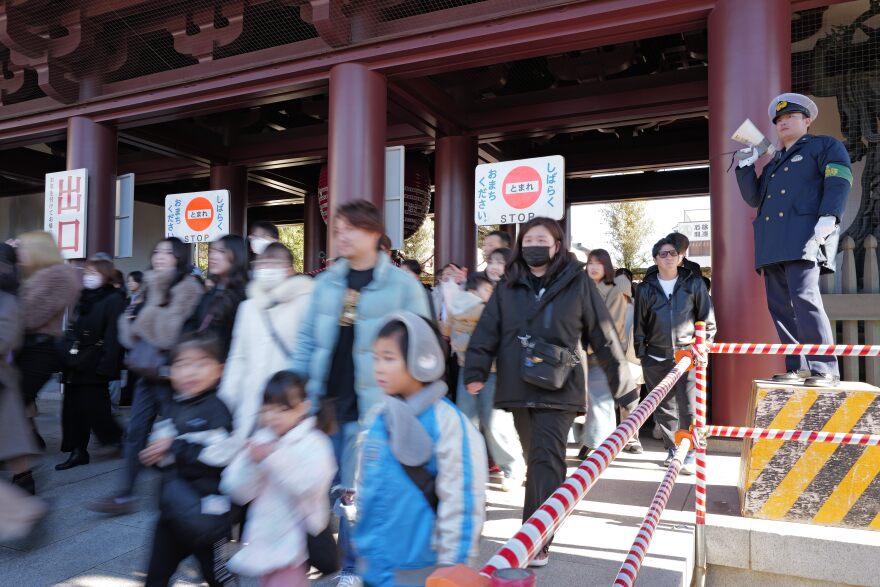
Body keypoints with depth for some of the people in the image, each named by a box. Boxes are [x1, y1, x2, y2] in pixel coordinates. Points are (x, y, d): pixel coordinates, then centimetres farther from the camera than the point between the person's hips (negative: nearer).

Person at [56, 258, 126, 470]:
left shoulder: (114, 300, -11)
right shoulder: (83, 298, 15)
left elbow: (113, 336, -18)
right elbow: (72, 331, 19)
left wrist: (106, 366, -23)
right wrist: (65, 357, 12)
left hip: (93, 367, -8)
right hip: (75, 365, 8)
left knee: (94, 410, -3)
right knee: (72, 409, 10)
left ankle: (122, 440, 15)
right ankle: (77, 452, 20)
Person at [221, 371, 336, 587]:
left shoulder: (313, 443, -12)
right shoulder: (259, 441, 3)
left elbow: (312, 485, -28)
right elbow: (238, 491, -3)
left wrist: (274, 459, -30)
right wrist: (251, 462, -21)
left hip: (295, 539, -6)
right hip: (266, 537, 7)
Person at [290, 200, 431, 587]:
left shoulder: (402, 285, -5)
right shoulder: (326, 282, 9)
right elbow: (307, 341, 11)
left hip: (370, 406, -4)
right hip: (325, 402, 4)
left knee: (358, 491, 5)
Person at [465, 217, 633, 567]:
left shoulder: (578, 283, 0)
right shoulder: (508, 287, 8)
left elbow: (603, 335, 1)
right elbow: (487, 330, 0)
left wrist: (625, 388, 2)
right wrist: (475, 372, -15)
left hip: (559, 389, -3)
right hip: (518, 389, 4)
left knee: (546, 459, -11)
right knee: (536, 458, 16)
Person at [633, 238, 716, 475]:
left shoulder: (694, 284, 4)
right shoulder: (646, 288, 6)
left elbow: (707, 319, 7)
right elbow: (639, 324, 10)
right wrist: (641, 352, 6)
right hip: (656, 358, 2)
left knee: (689, 408, -3)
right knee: (664, 408, 9)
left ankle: (691, 453, 9)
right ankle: (672, 450, 24)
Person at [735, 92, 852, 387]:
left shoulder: (825, 146, 13)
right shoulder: (773, 164, 31)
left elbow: (839, 181, -3)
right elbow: (754, 198, 25)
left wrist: (829, 216, -18)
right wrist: (746, 166, 15)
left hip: (804, 235, -7)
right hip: (773, 242, 7)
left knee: (804, 298, -21)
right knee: (780, 305, 1)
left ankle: (825, 368, -17)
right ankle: (797, 367, 5)